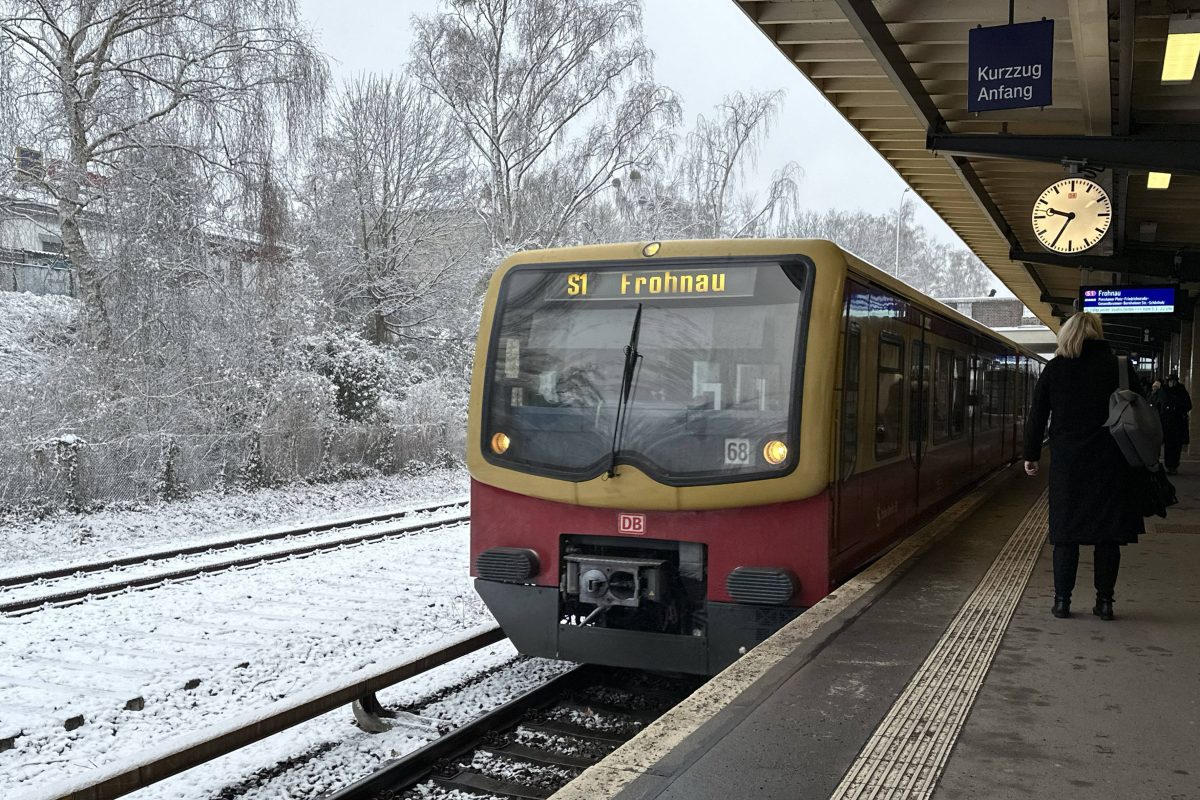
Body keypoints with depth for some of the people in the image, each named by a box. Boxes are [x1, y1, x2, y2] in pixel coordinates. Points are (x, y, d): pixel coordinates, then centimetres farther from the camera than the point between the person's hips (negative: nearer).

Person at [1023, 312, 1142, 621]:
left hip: (1067, 462, 0)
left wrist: (1031, 455, 10)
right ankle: (1104, 601, 10)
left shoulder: (1055, 369, 0)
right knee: (1108, 535, 7)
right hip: (1111, 464, 0)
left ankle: (1062, 600, 7)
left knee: (1066, 532, 6)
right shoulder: (1121, 367, 1)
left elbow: (1037, 415, 2)